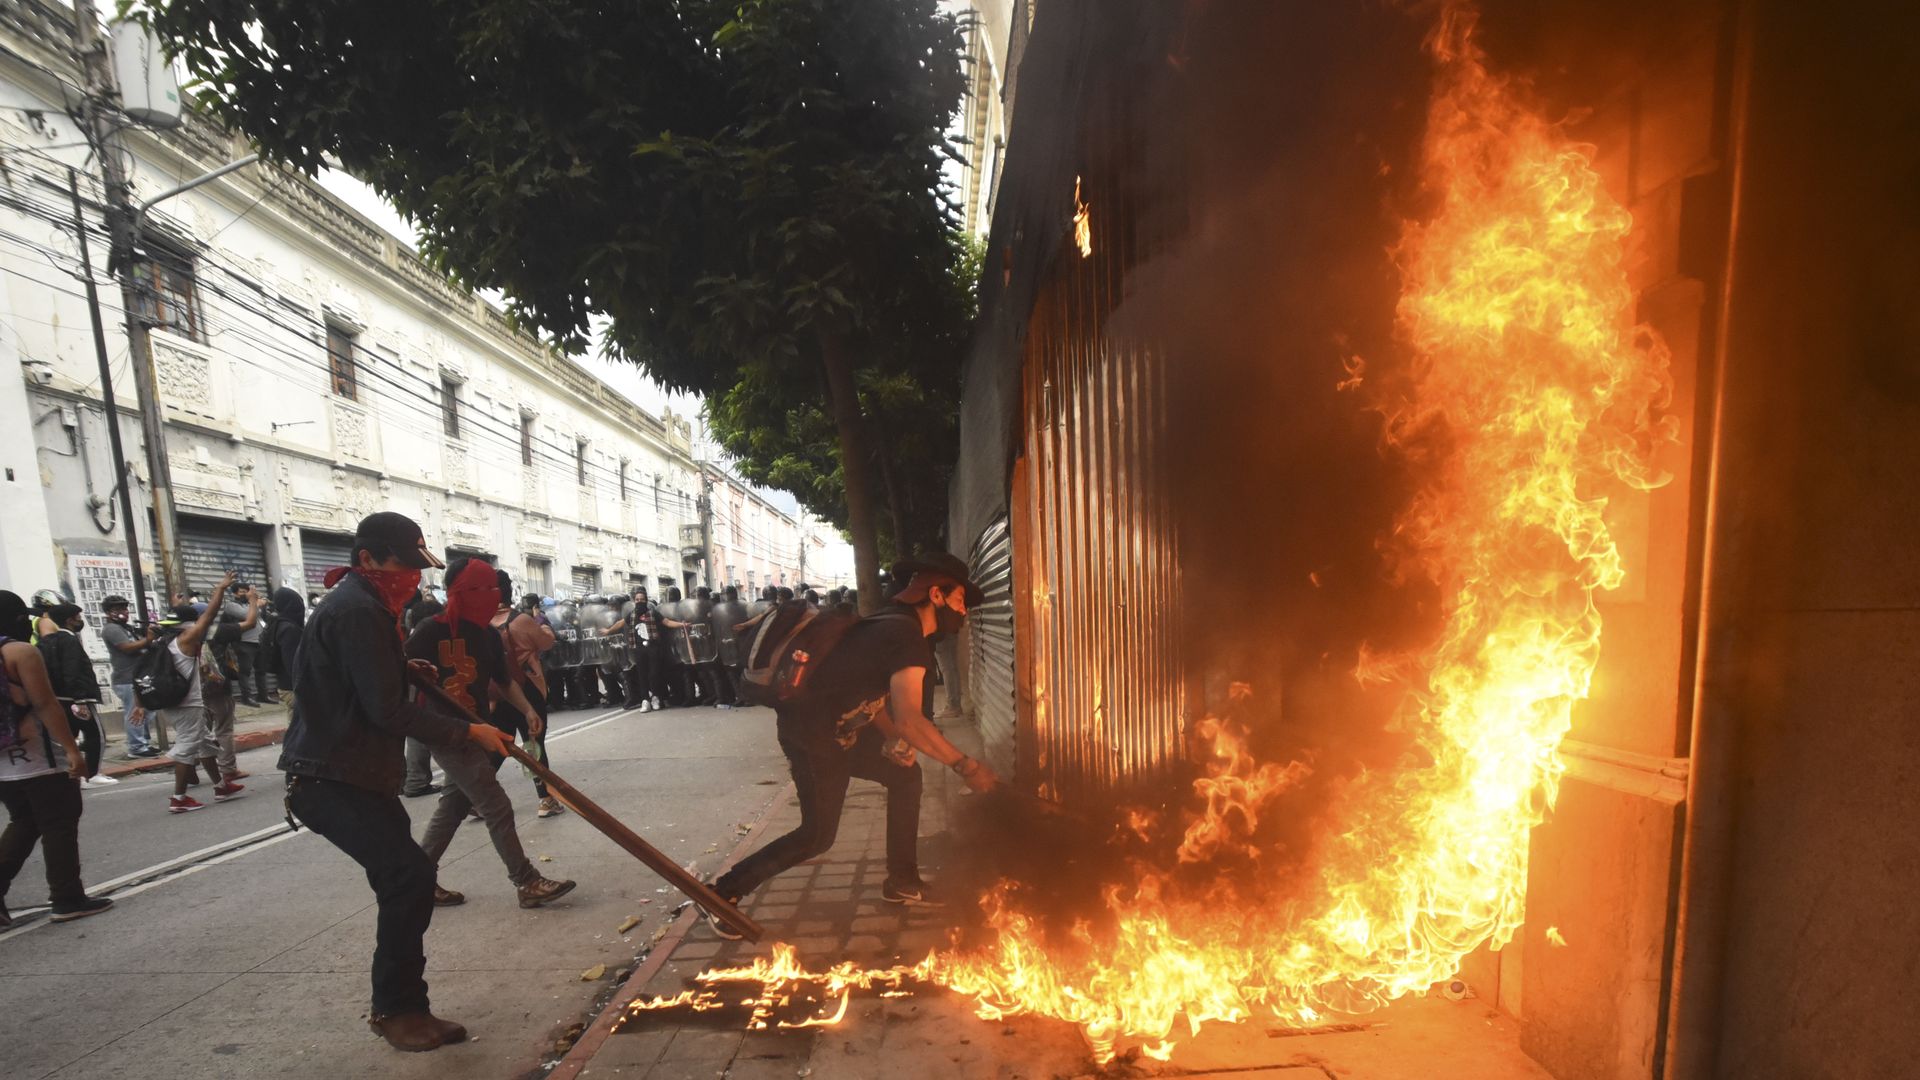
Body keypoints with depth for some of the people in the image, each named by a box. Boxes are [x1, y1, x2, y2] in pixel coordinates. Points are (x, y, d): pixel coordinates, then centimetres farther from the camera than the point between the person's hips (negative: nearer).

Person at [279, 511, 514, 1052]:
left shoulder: (364, 605, 14)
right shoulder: (356, 612, -19)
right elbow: (388, 711, -23)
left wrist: (413, 669, 12)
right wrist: (467, 731, -17)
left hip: (360, 775, 10)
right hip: (332, 780, -10)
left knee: (404, 882, 11)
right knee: (409, 874, -17)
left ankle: (403, 1009, 21)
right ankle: (395, 1009, -1)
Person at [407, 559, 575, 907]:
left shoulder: (488, 634, 7)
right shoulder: (431, 631, -15)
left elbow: (503, 679, 15)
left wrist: (526, 709, 4)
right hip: (447, 735, -8)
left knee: (454, 806, 18)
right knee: (497, 807, -7)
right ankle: (527, 884, -1)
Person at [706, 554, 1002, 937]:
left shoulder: (897, 626, 8)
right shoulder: (907, 636, -23)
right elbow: (909, 719, -34)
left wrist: (894, 739, 0)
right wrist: (965, 766, -29)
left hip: (839, 728, 10)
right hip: (810, 736, -10)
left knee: (905, 775, 12)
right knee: (818, 835, 0)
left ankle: (901, 881, 22)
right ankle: (723, 894, 14)